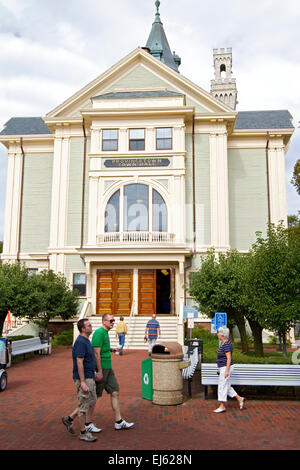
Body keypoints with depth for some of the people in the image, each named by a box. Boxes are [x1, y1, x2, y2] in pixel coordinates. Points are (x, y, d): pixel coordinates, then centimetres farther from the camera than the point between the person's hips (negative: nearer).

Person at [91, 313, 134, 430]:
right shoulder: (99, 333, -17)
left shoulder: (105, 333, 14)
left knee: (115, 392, 9)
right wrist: (99, 371, -23)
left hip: (108, 369, 10)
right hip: (100, 369, -10)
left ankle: (119, 422, 15)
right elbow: (96, 353, -22)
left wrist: (110, 349, 11)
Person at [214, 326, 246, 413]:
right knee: (226, 386, 16)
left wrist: (227, 371, -22)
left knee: (222, 386, -2)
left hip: (226, 368, -10)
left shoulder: (227, 344, -20)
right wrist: (220, 369, 22)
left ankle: (222, 406, 8)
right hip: (223, 368, 10)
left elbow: (229, 358, -22)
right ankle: (240, 399, 22)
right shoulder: (222, 343, 10)